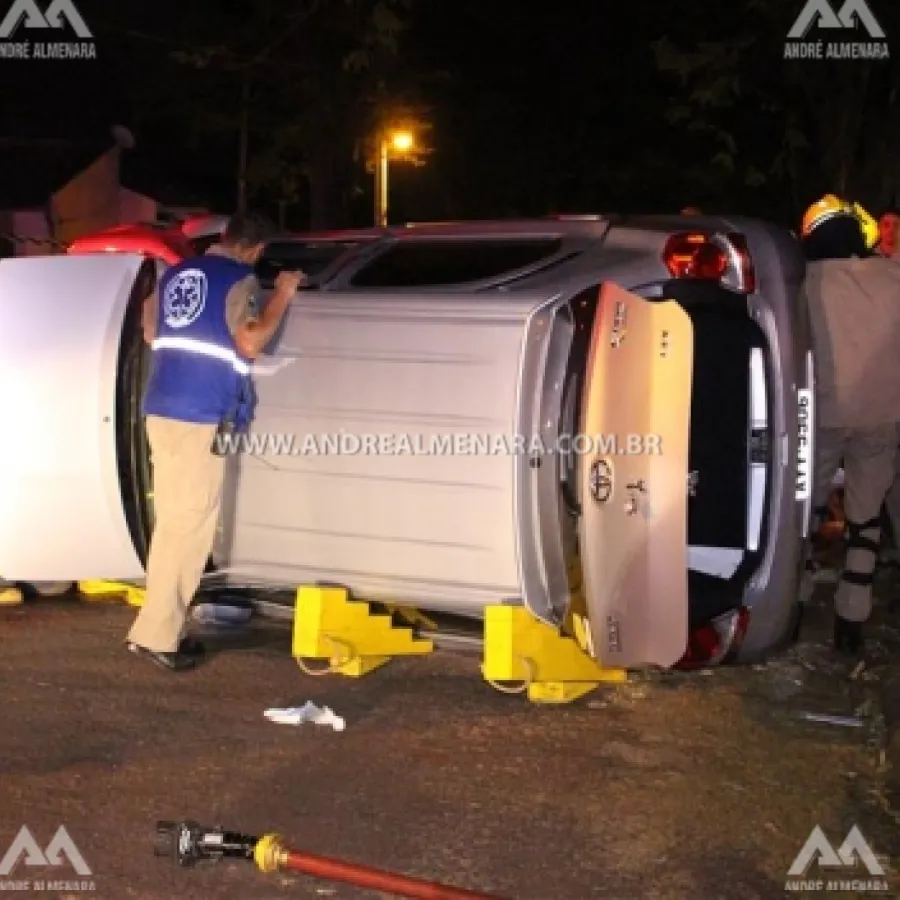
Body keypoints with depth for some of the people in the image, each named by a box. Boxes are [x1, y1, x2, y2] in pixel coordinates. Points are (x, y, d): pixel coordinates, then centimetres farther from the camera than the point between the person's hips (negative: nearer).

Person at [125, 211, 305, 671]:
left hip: (162, 407, 8)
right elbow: (249, 342, -15)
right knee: (188, 523, -4)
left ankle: (162, 627, 18)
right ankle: (155, 634, -5)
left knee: (173, 520, 14)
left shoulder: (176, 274, 17)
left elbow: (150, 332, 26)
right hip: (200, 414, -8)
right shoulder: (239, 280, -6)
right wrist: (283, 294, -5)